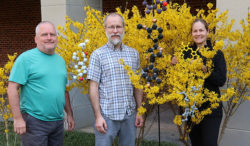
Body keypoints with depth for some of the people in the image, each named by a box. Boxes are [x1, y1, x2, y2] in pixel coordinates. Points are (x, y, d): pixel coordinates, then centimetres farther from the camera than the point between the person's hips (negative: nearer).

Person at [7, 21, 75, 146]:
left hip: (58, 121, 6)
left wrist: (69, 114, 17)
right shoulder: (26, 58, -7)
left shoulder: (60, 60, 12)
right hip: (34, 121, -6)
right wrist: (18, 118, -16)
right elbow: (12, 89, -11)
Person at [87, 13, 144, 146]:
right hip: (107, 115, -3)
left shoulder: (134, 54, 9)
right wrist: (98, 116, -10)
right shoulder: (97, 55, -3)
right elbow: (93, 87, -6)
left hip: (130, 115, 4)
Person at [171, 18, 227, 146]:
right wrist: (174, 63, -12)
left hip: (211, 108, -3)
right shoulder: (186, 53, 6)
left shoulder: (217, 54, -3)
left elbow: (221, 80, -12)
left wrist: (203, 68, -21)